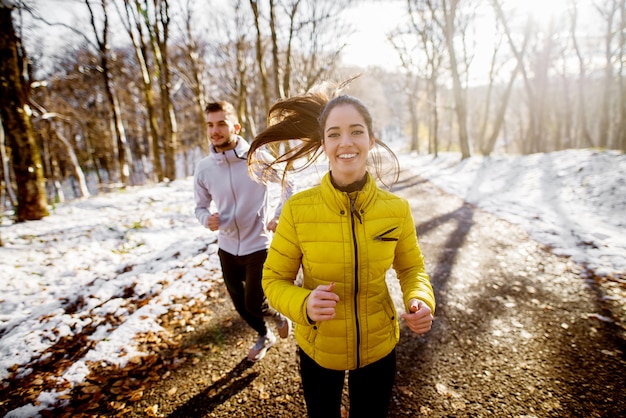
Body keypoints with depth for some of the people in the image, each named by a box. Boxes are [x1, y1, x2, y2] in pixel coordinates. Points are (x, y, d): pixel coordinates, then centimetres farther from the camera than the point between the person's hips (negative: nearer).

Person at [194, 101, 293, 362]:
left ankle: (278, 316, 38)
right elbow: (200, 207, 5)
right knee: (240, 305, 19)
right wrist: (207, 219, -17)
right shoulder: (203, 168, -7)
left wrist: (279, 217, -13)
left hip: (258, 247, -4)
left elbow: (289, 187, -2)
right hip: (227, 249, 4)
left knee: (254, 304, 0)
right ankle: (264, 337, 49)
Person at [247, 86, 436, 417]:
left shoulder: (397, 209, -16)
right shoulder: (297, 209, -22)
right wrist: (304, 305, -31)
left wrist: (421, 302, -19)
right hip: (317, 348, -1)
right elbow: (274, 279, -11)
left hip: (379, 347, 1)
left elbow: (411, 268, 1)